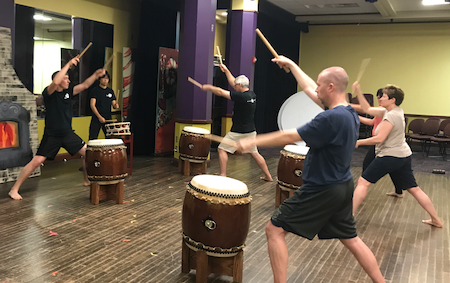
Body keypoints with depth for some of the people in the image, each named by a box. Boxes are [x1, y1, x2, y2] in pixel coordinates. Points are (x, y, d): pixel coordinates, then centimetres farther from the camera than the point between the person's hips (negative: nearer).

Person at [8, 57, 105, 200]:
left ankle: (87, 180, 24)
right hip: (52, 135, -6)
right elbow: (55, 82, -34)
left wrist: (96, 75, -13)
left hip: (68, 133, 6)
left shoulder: (68, 91, 5)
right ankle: (14, 189, 1)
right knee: (37, 161, -10)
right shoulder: (48, 92, -13)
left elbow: (85, 85, 2)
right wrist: (68, 64, -29)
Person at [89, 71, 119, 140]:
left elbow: (113, 104, 12)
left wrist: (116, 105, -14)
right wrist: (99, 117, -20)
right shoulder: (95, 90, -3)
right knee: (92, 139, -4)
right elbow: (92, 105, -10)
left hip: (108, 119, 4)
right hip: (96, 119, -4)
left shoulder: (110, 91, 11)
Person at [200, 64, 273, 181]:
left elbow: (221, 92, -15)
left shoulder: (241, 96, -20)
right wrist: (226, 71, 22)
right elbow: (233, 83, 16)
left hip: (238, 132, -8)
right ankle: (268, 176, 22)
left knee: (222, 149, 3)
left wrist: (208, 87, 0)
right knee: (254, 153, 18)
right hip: (251, 131, 8)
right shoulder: (252, 95, 4)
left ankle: (223, 175, 1)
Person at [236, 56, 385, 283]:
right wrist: (291, 65, 24)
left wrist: (252, 142, -14)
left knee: (274, 229, 1)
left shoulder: (332, 118, -24)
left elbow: (290, 137, -22)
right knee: (350, 239, 22)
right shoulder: (349, 112, 3)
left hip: (321, 191, -9)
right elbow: (309, 90, 15)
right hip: (342, 187, 9)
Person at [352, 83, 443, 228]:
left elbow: (379, 139, -22)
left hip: (390, 156, -10)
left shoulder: (391, 115, -17)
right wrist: (358, 92, 10)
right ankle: (436, 220, 21)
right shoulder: (395, 112, 10)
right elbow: (367, 110, 13)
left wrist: (358, 142, -13)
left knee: (363, 182, -5)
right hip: (403, 156, 10)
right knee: (414, 189, 15)